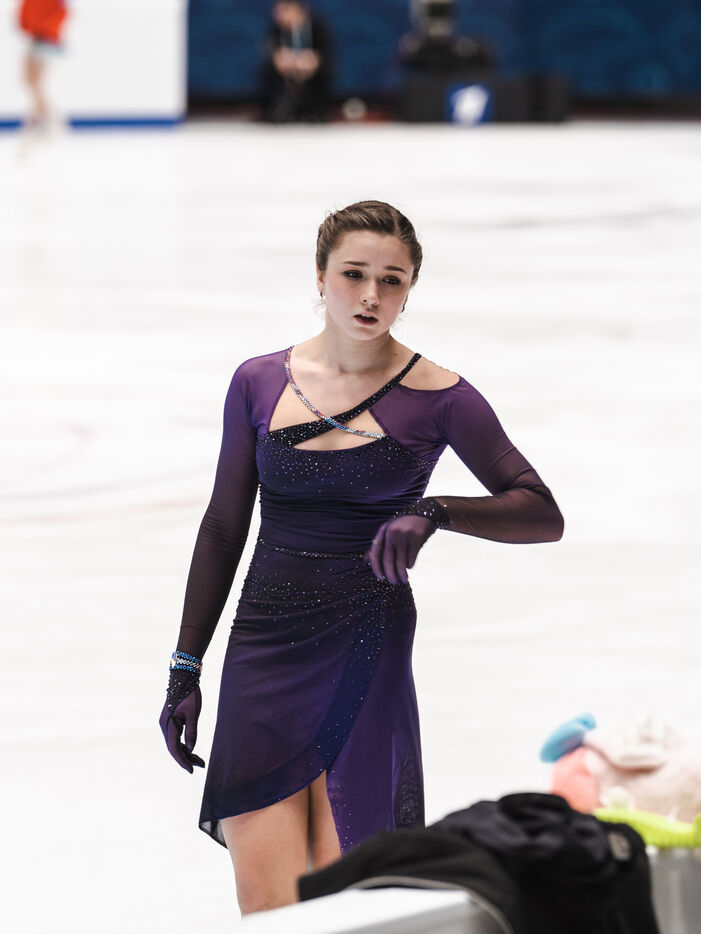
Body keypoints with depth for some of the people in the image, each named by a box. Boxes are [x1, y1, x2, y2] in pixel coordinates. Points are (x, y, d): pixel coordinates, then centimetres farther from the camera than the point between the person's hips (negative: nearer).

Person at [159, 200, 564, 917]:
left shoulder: (436, 398, -2)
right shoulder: (259, 382, 6)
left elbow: (543, 515, -2)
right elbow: (223, 528, 14)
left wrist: (434, 512, -20)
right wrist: (185, 669, 12)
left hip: (368, 649, -2)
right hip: (264, 644, 2)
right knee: (269, 910, -8)